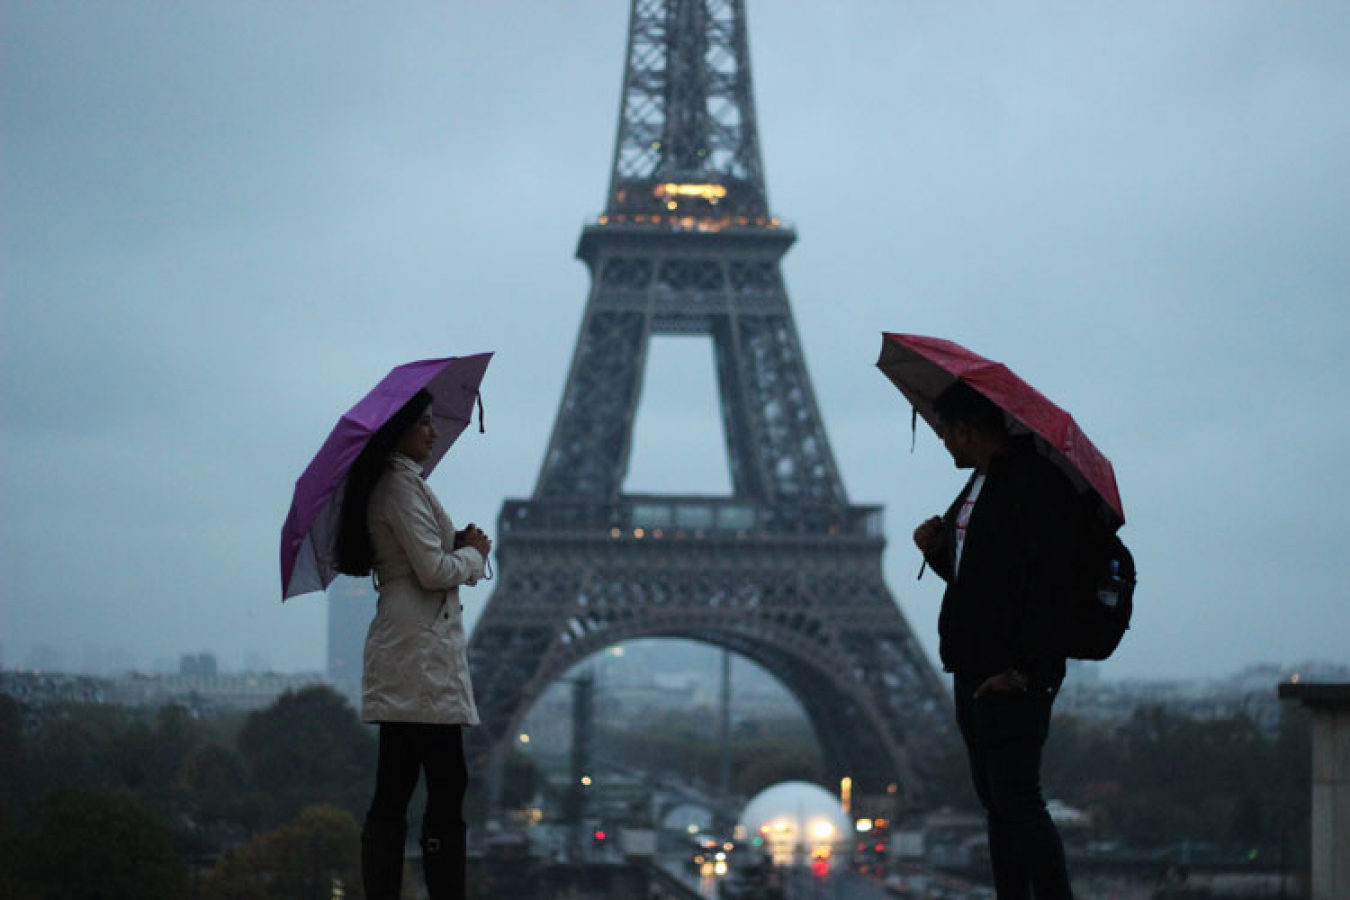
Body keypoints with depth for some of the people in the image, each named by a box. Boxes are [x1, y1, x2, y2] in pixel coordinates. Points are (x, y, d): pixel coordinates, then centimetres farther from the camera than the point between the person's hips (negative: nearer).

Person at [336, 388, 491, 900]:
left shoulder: (383, 484, 20)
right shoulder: (402, 482, -11)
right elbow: (435, 572, -16)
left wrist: (460, 549, 10)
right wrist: (473, 552, 1)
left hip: (399, 653, 10)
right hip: (422, 650, -10)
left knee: (392, 796, 7)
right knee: (446, 788, -9)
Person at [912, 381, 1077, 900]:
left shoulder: (1034, 481, -13)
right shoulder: (978, 483, 18)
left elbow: (1051, 580, -20)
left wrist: (1026, 668, -23)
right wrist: (936, 551, 6)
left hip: (1012, 676, -10)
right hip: (973, 671, 10)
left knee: (1017, 802, -12)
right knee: (996, 804, 10)